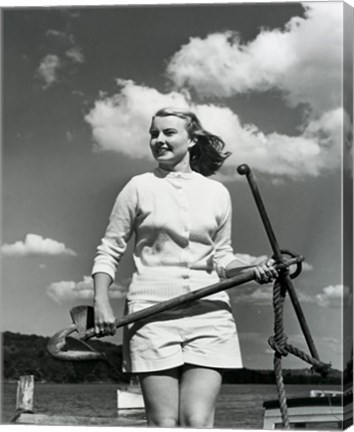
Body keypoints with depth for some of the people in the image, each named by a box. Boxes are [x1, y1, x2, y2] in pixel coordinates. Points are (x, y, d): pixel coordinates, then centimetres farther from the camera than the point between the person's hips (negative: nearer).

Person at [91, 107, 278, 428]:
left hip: (210, 314, 2)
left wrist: (253, 271, -1)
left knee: (198, 422, -8)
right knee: (163, 424, -3)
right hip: (153, 314, -1)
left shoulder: (217, 193, 12)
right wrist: (101, 302, -5)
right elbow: (109, 251, 8)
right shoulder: (139, 187, 6)